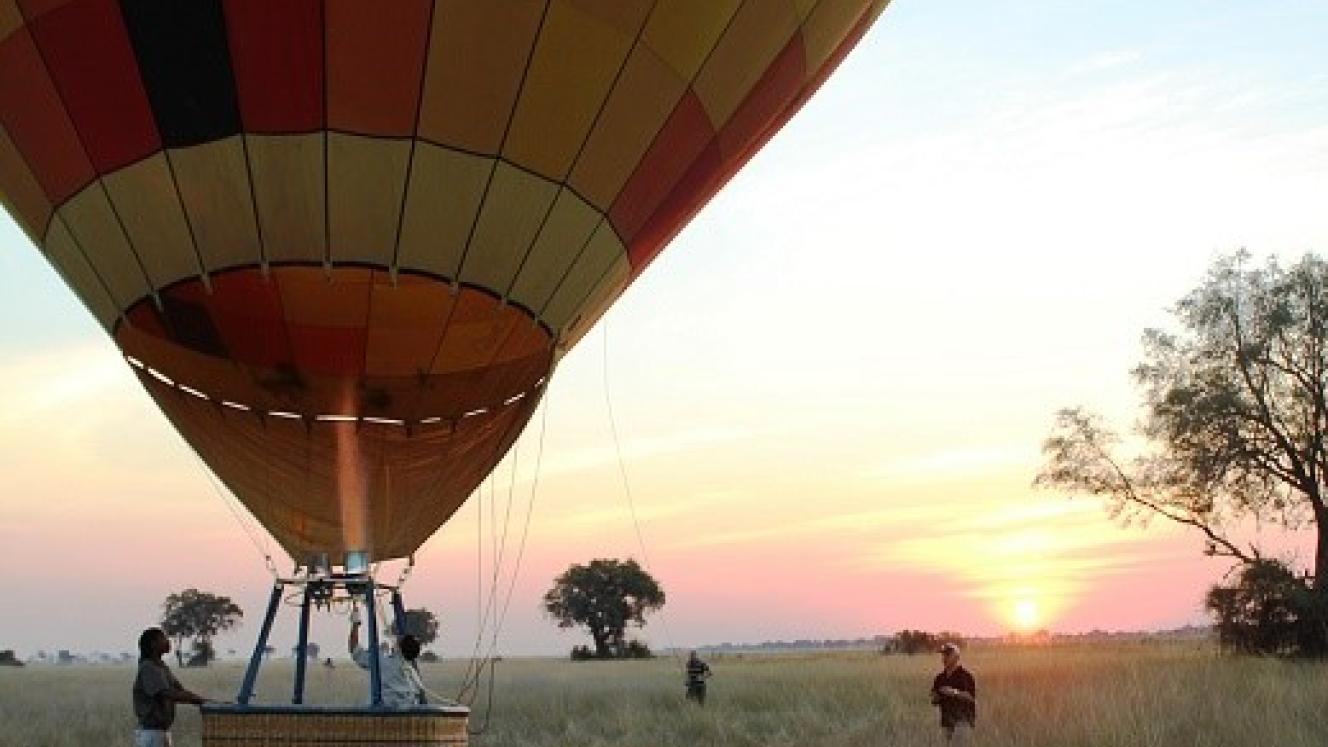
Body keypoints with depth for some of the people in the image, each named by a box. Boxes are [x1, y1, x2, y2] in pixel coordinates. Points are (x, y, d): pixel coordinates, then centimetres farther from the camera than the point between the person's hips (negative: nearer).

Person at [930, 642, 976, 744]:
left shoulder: (966, 675, -6)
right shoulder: (940, 678, 12)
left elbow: (971, 697, -14)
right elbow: (934, 701, 16)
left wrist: (955, 693, -27)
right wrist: (935, 698, -7)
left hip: (963, 721, -7)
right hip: (947, 721, 7)